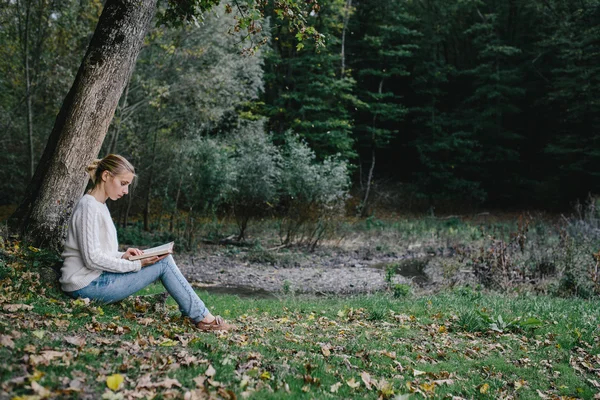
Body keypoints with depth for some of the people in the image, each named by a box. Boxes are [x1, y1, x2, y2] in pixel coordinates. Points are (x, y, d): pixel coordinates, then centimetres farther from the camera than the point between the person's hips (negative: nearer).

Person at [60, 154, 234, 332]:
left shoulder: (99, 206, 14)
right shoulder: (89, 207, -16)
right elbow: (92, 259, -22)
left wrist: (123, 256, 1)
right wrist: (136, 265, -17)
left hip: (93, 280, 9)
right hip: (87, 286, -9)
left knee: (164, 259, 5)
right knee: (164, 263, -8)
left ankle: (199, 314, 3)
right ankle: (202, 317, -1)